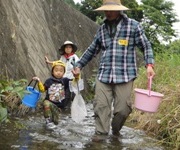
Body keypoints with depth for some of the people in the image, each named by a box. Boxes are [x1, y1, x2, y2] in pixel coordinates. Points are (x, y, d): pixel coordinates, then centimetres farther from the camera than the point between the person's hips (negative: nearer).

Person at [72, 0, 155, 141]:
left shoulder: (133, 25, 0)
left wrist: (149, 64, -9)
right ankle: (101, 132, 7)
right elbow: (92, 50, 22)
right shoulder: (102, 28, 13)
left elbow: (146, 46, 5)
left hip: (125, 75, -3)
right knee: (101, 105, -4)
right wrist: (79, 65, 20)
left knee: (122, 108, -1)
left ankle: (116, 130, 25)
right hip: (103, 75, 3)